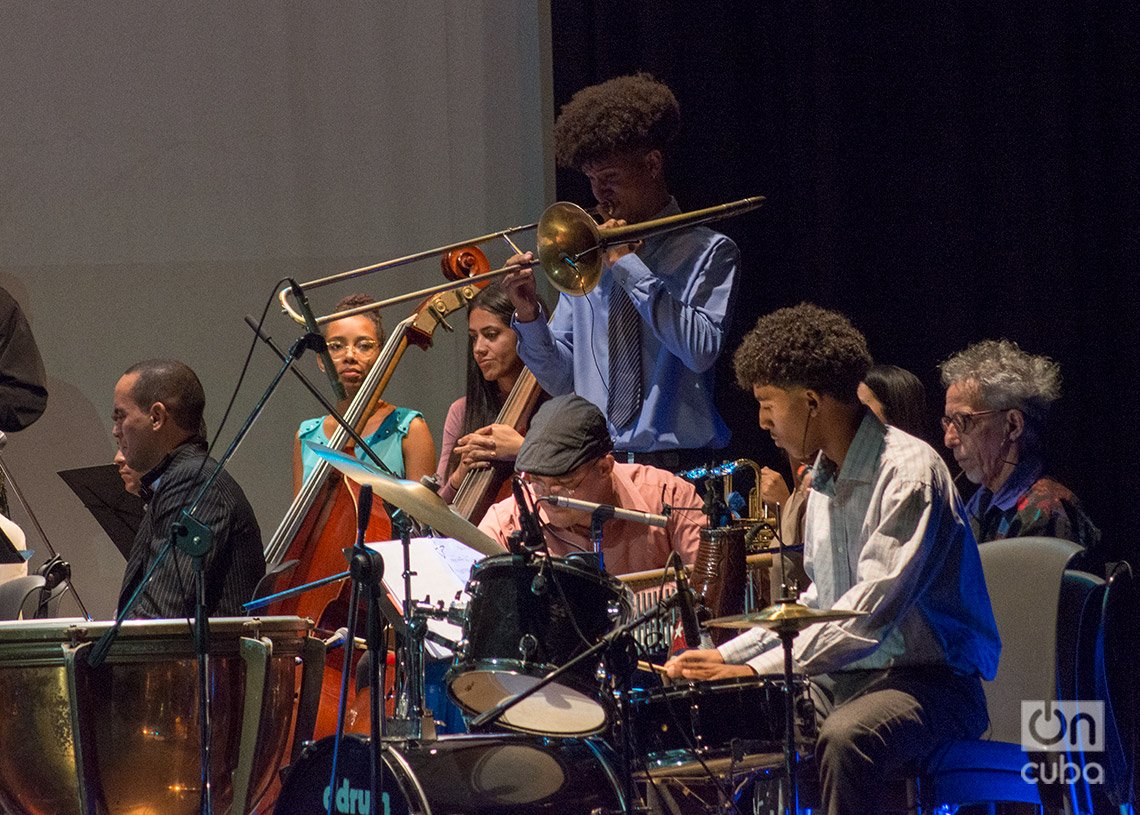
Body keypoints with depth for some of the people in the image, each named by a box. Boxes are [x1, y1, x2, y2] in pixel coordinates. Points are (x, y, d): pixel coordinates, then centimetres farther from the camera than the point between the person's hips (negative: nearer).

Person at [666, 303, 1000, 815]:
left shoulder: (909, 473, -16)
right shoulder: (824, 480, 14)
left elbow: (870, 615, -24)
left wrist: (756, 668, -27)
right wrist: (726, 656, 9)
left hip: (932, 681, -9)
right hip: (844, 678, 9)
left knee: (845, 736, -38)